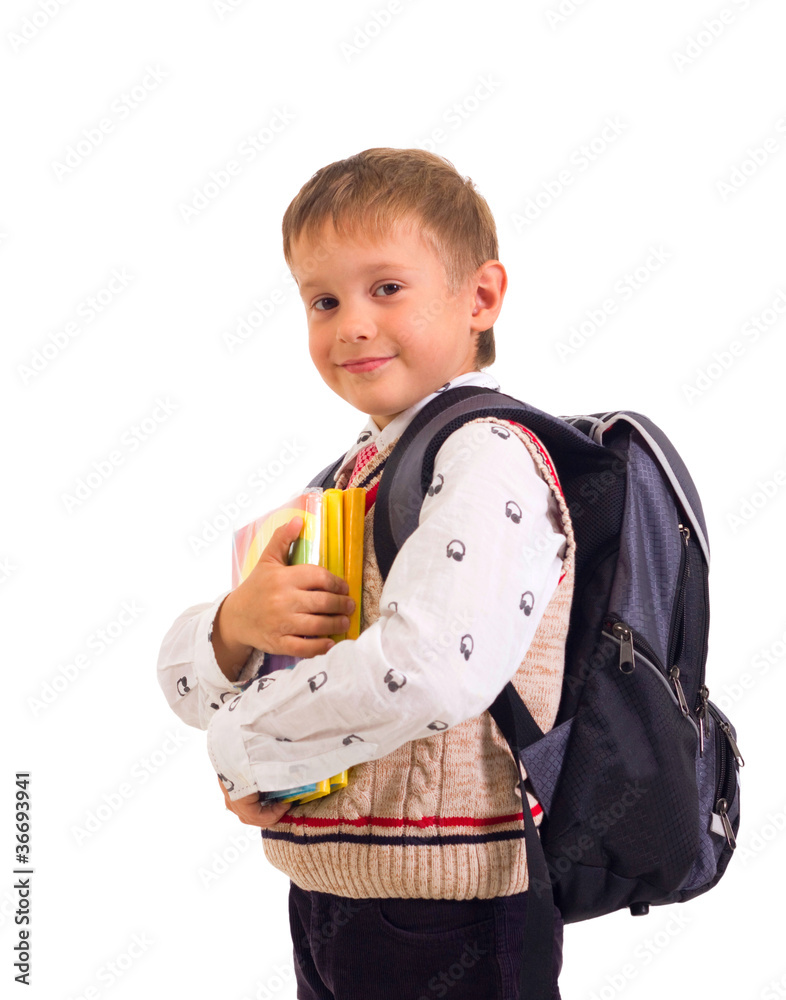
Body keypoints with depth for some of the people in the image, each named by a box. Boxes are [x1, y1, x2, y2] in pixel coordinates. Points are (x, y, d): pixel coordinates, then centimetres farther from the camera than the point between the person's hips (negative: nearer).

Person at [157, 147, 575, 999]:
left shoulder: (490, 458, -15)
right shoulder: (348, 478, 11)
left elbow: (430, 671, -31)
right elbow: (184, 677, 8)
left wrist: (239, 748, -17)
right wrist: (235, 626, -15)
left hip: (446, 928, -7)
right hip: (324, 898, 7)